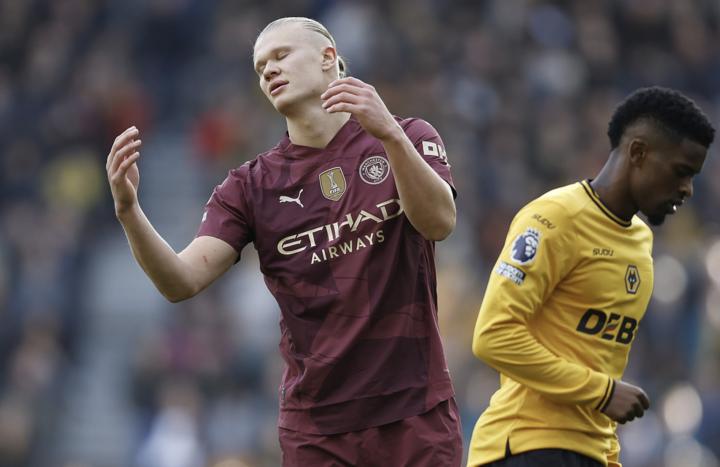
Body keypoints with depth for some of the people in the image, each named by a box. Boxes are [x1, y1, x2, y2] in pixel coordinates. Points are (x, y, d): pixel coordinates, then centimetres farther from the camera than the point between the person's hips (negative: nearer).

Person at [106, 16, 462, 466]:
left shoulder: (406, 139, 2)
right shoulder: (252, 185, 5)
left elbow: (439, 223, -16)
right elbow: (183, 281, -6)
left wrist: (388, 132, -31)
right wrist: (129, 211, -24)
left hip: (416, 414, -2)